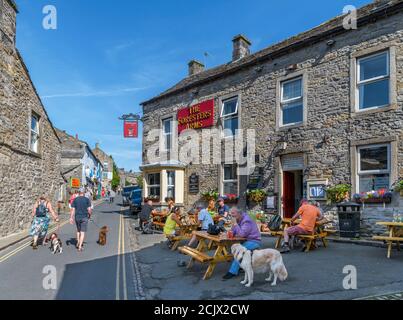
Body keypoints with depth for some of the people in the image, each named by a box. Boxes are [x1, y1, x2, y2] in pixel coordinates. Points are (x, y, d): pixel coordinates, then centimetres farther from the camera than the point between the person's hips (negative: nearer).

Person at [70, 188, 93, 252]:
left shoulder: (75, 199, 2)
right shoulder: (87, 199, -5)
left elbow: (73, 209, -3)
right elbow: (89, 210, -10)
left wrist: (71, 218, 0)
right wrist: (89, 215, 9)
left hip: (77, 217, 3)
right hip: (84, 217, -3)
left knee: (78, 230, 25)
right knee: (82, 232, 2)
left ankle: (78, 242, 27)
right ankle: (80, 246, -2)